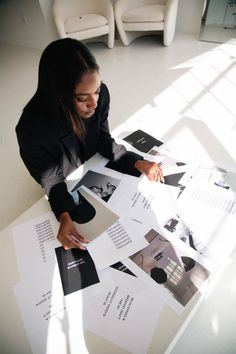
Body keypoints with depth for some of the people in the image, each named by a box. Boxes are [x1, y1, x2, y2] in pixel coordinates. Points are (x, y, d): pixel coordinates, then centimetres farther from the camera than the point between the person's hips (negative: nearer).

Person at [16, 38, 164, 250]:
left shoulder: (100, 95, -26)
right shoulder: (32, 128, -36)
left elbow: (104, 140, -11)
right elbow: (52, 181, -22)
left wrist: (137, 163, -24)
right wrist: (64, 217, -40)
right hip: (68, 186, -3)